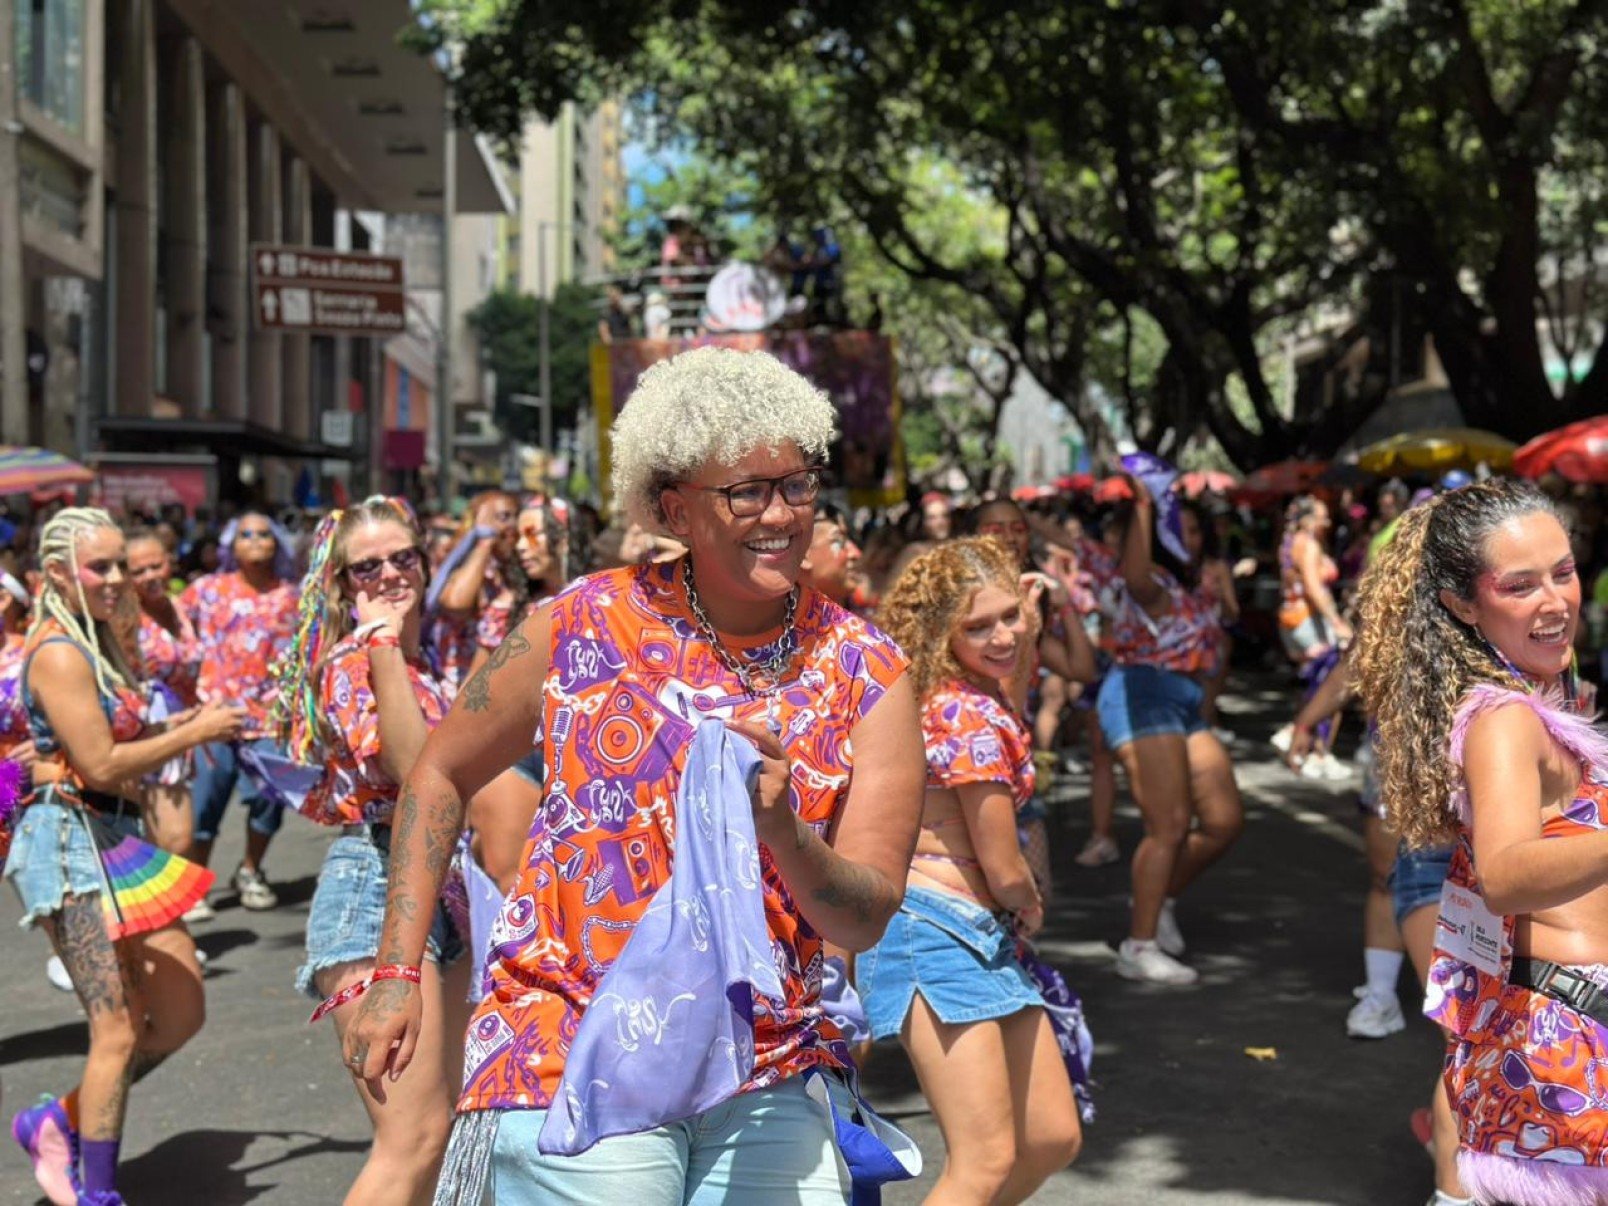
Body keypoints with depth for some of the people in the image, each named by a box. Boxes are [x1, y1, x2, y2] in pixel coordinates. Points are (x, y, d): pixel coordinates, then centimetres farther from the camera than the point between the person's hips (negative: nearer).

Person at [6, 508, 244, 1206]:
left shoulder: (97, 646, 16)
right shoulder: (60, 654, -13)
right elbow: (101, 765, -18)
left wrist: (181, 726, 0)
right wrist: (195, 733, -12)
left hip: (120, 840, 9)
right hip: (73, 842, -9)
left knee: (181, 1013, 8)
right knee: (120, 1027, -7)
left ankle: (60, 1123, 23)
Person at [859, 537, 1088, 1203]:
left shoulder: (977, 697, 8)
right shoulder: (969, 714, -16)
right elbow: (1003, 869, -13)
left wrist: (1027, 633, 14)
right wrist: (1030, 908, 11)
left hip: (986, 937, 10)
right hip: (938, 929, -10)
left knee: (1054, 1138, 13)